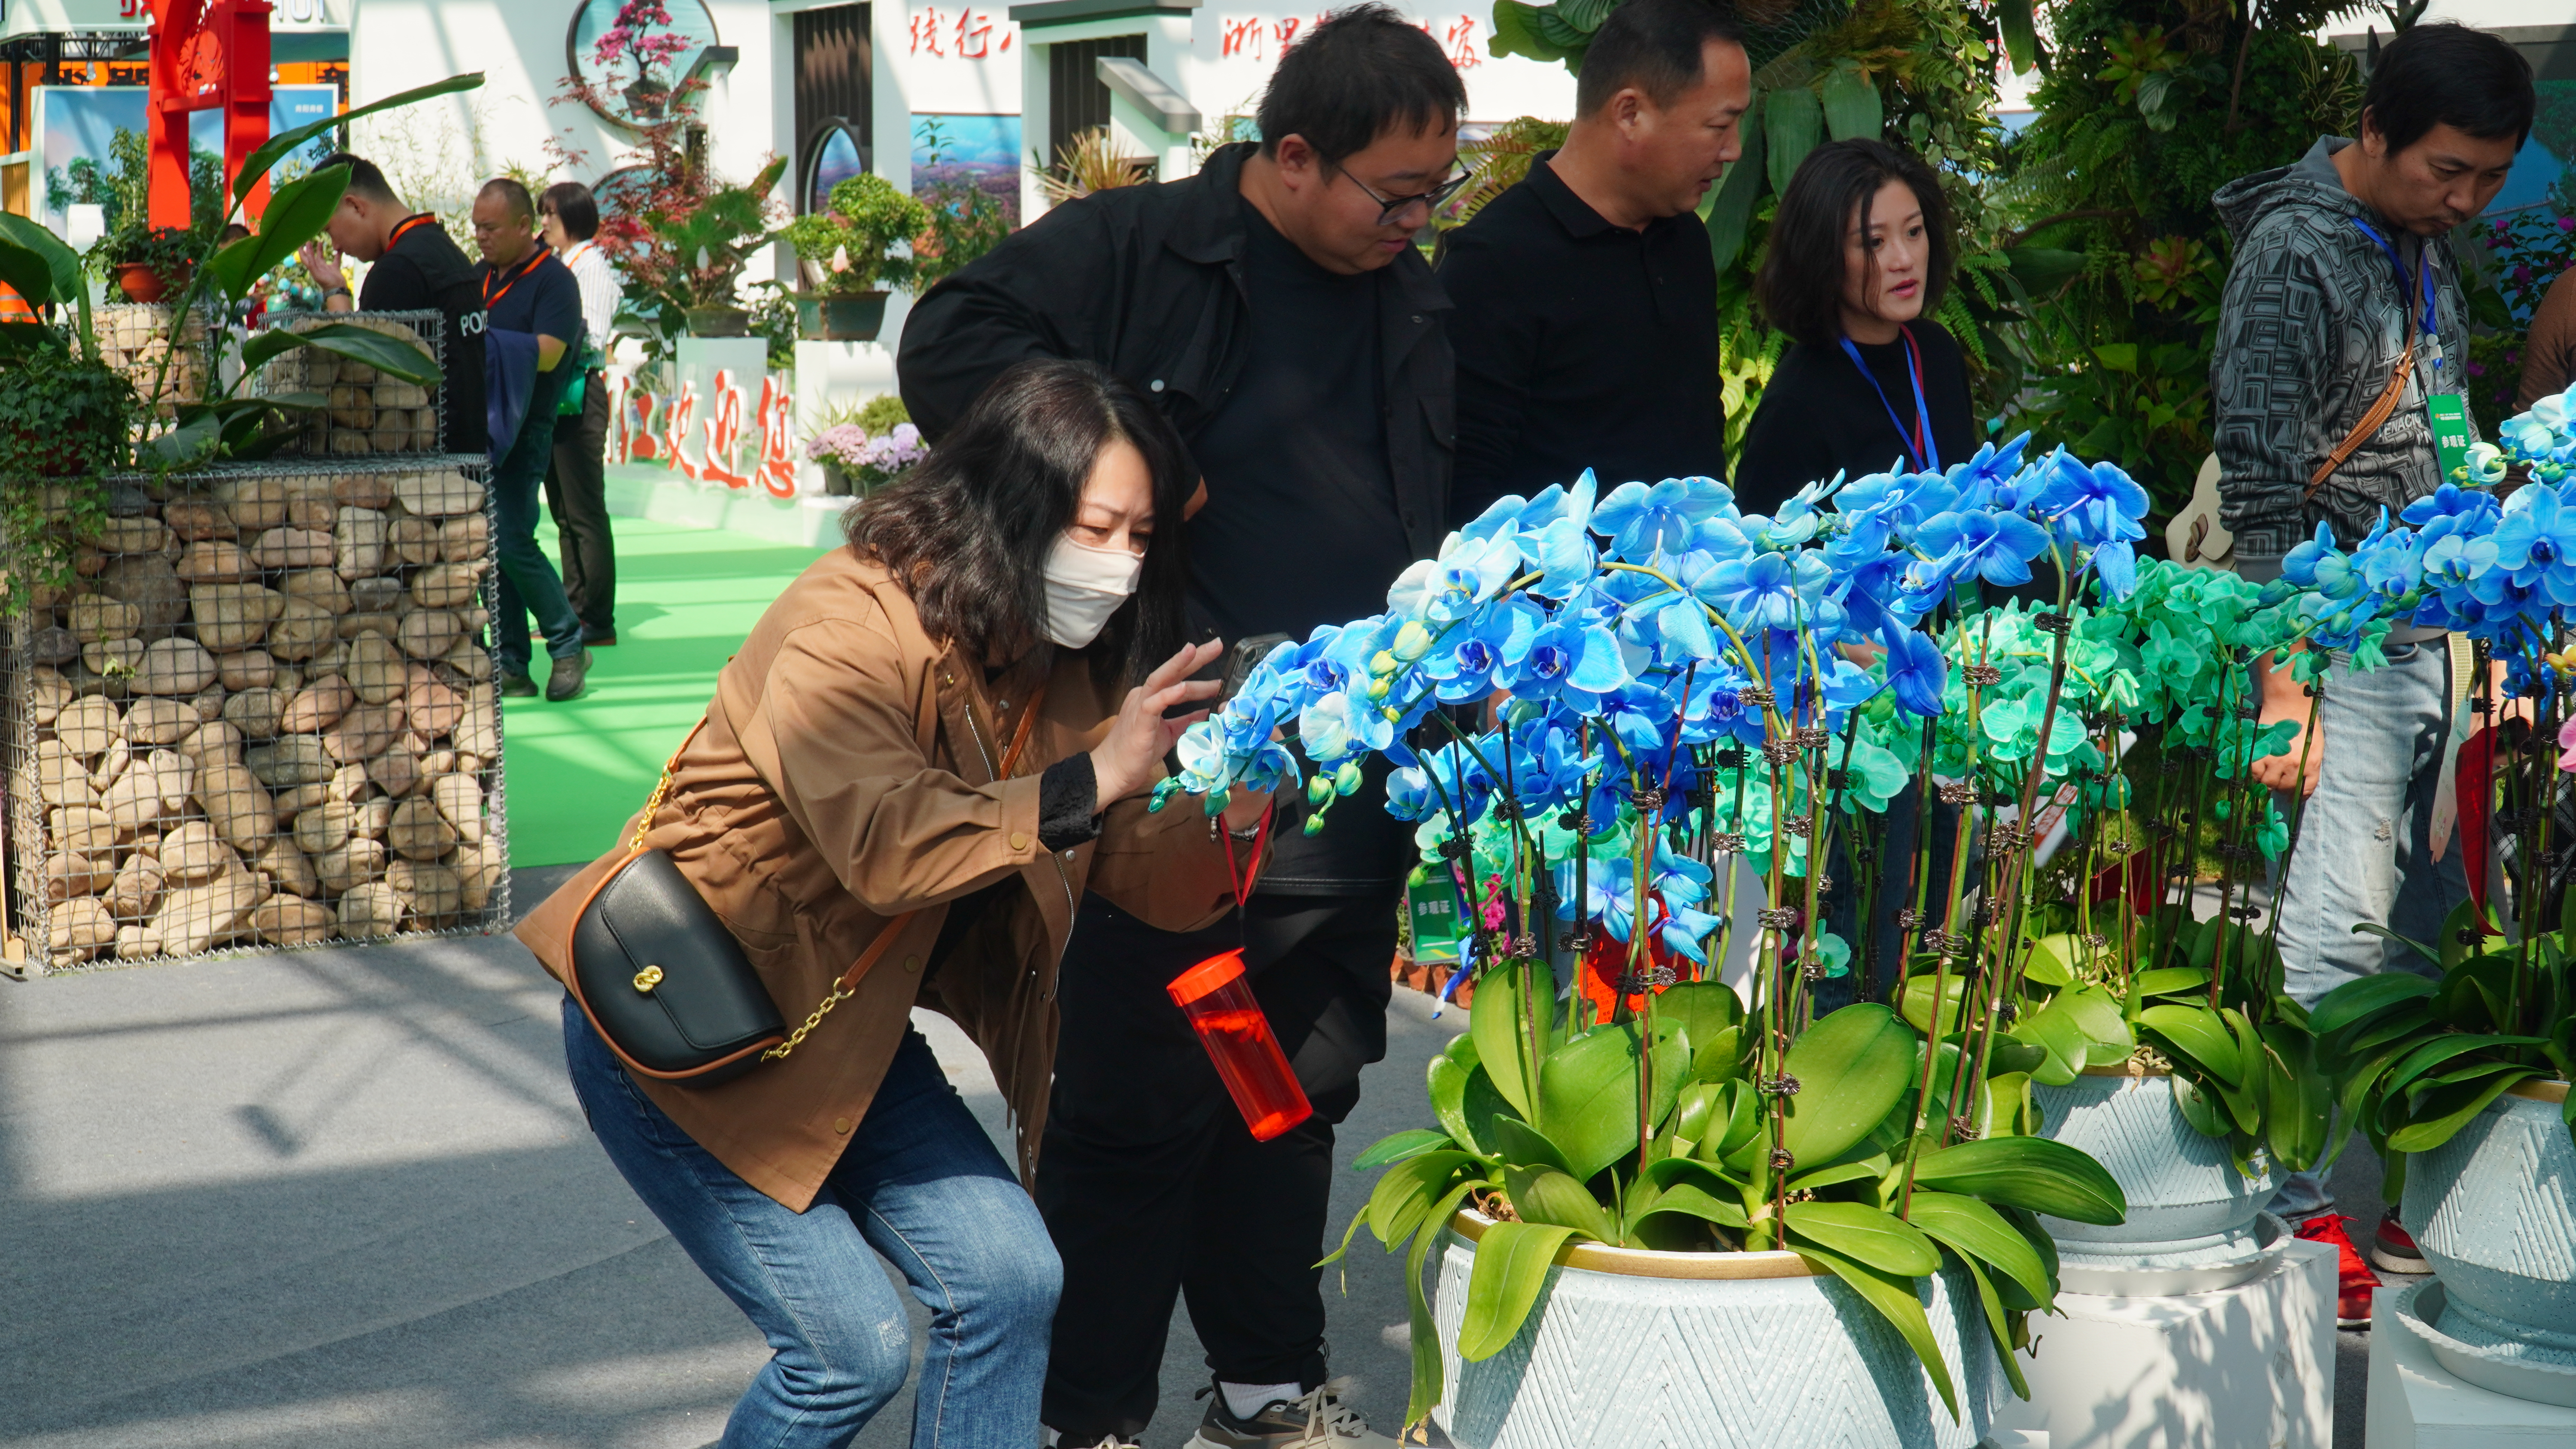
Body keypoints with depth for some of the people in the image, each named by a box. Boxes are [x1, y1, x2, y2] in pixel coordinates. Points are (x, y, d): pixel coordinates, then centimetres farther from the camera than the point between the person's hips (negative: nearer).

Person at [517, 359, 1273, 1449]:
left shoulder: (1067, 665, 0)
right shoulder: (851, 620, -24)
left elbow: (1138, 870, -3)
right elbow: (882, 846, -37)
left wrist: (1227, 823, -24)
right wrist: (1089, 782, -39)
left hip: (841, 1033, 7)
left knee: (1008, 1283, -5)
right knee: (852, 1348, -11)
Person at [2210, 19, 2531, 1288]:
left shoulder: (2424, 246, 13)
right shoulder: (2295, 254, -13)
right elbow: (2264, 489, -16)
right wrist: (2282, 688, -18)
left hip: (2433, 628, 8)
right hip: (2341, 636, -8)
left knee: (2425, 920, 11)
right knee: (2339, 931, -7)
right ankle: (2296, 1214, 1)